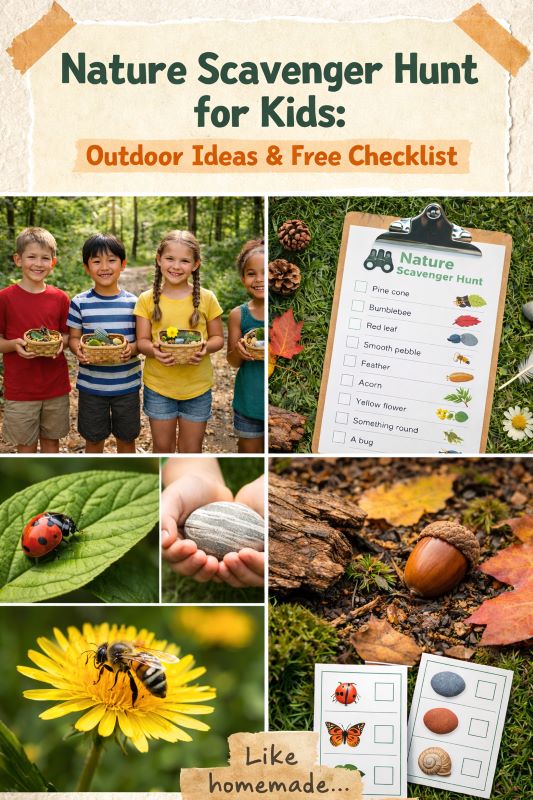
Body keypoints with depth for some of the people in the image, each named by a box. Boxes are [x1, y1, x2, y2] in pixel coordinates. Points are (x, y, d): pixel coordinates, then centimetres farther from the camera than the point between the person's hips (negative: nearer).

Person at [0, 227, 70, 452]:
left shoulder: (60, 298, 0)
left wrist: (61, 342, -12)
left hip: (56, 387, 2)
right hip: (20, 389, -2)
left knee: (51, 441, 15)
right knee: (26, 447, 8)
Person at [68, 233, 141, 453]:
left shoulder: (133, 302, -3)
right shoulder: (80, 302, -4)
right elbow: (73, 337, 2)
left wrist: (132, 349, -22)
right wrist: (78, 349, -21)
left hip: (127, 384, 0)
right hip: (91, 385, 0)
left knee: (126, 438, 13)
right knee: (94, 440, 13)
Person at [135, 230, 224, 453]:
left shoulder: (206, 298, -4)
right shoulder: (147, 299, -3)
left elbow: (218, 338, 2)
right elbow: (142, 340, -2)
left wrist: (205, 348, -20)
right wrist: (153, 350, -25)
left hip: (197, 386, 0)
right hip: (158, 385, 0)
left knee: (191, 449, 12)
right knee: (162, 447, 14)